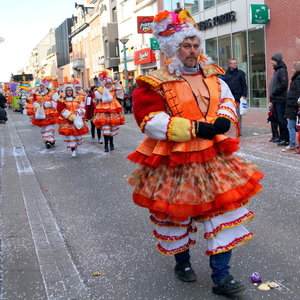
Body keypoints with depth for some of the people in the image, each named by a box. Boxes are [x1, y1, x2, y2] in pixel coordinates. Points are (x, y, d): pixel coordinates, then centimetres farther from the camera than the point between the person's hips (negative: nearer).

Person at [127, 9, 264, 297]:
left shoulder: (212, 75, 7)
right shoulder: (156, 84, -10)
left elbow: (227, 100, 19)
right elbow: (151, 121, -19)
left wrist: (224, 119, -6)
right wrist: (195, 128, -24)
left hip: (214, 157, 4)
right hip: (175, 164, -4)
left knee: (224, 208, 1)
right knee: (177, 213, 11)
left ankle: (221, 276, 11)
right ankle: (182, 261, 39)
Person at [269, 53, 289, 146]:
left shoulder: (282, 71, -11)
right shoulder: (276, 70, 18)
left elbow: (283, 84, -20)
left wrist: (274, 93, -15)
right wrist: (272, 98, 15)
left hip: (280, 100, -10)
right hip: (275, 100, 10)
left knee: (282, 119, -9)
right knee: (278, 119, 14)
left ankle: (287, 139, -7)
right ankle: (281, 137, 22)